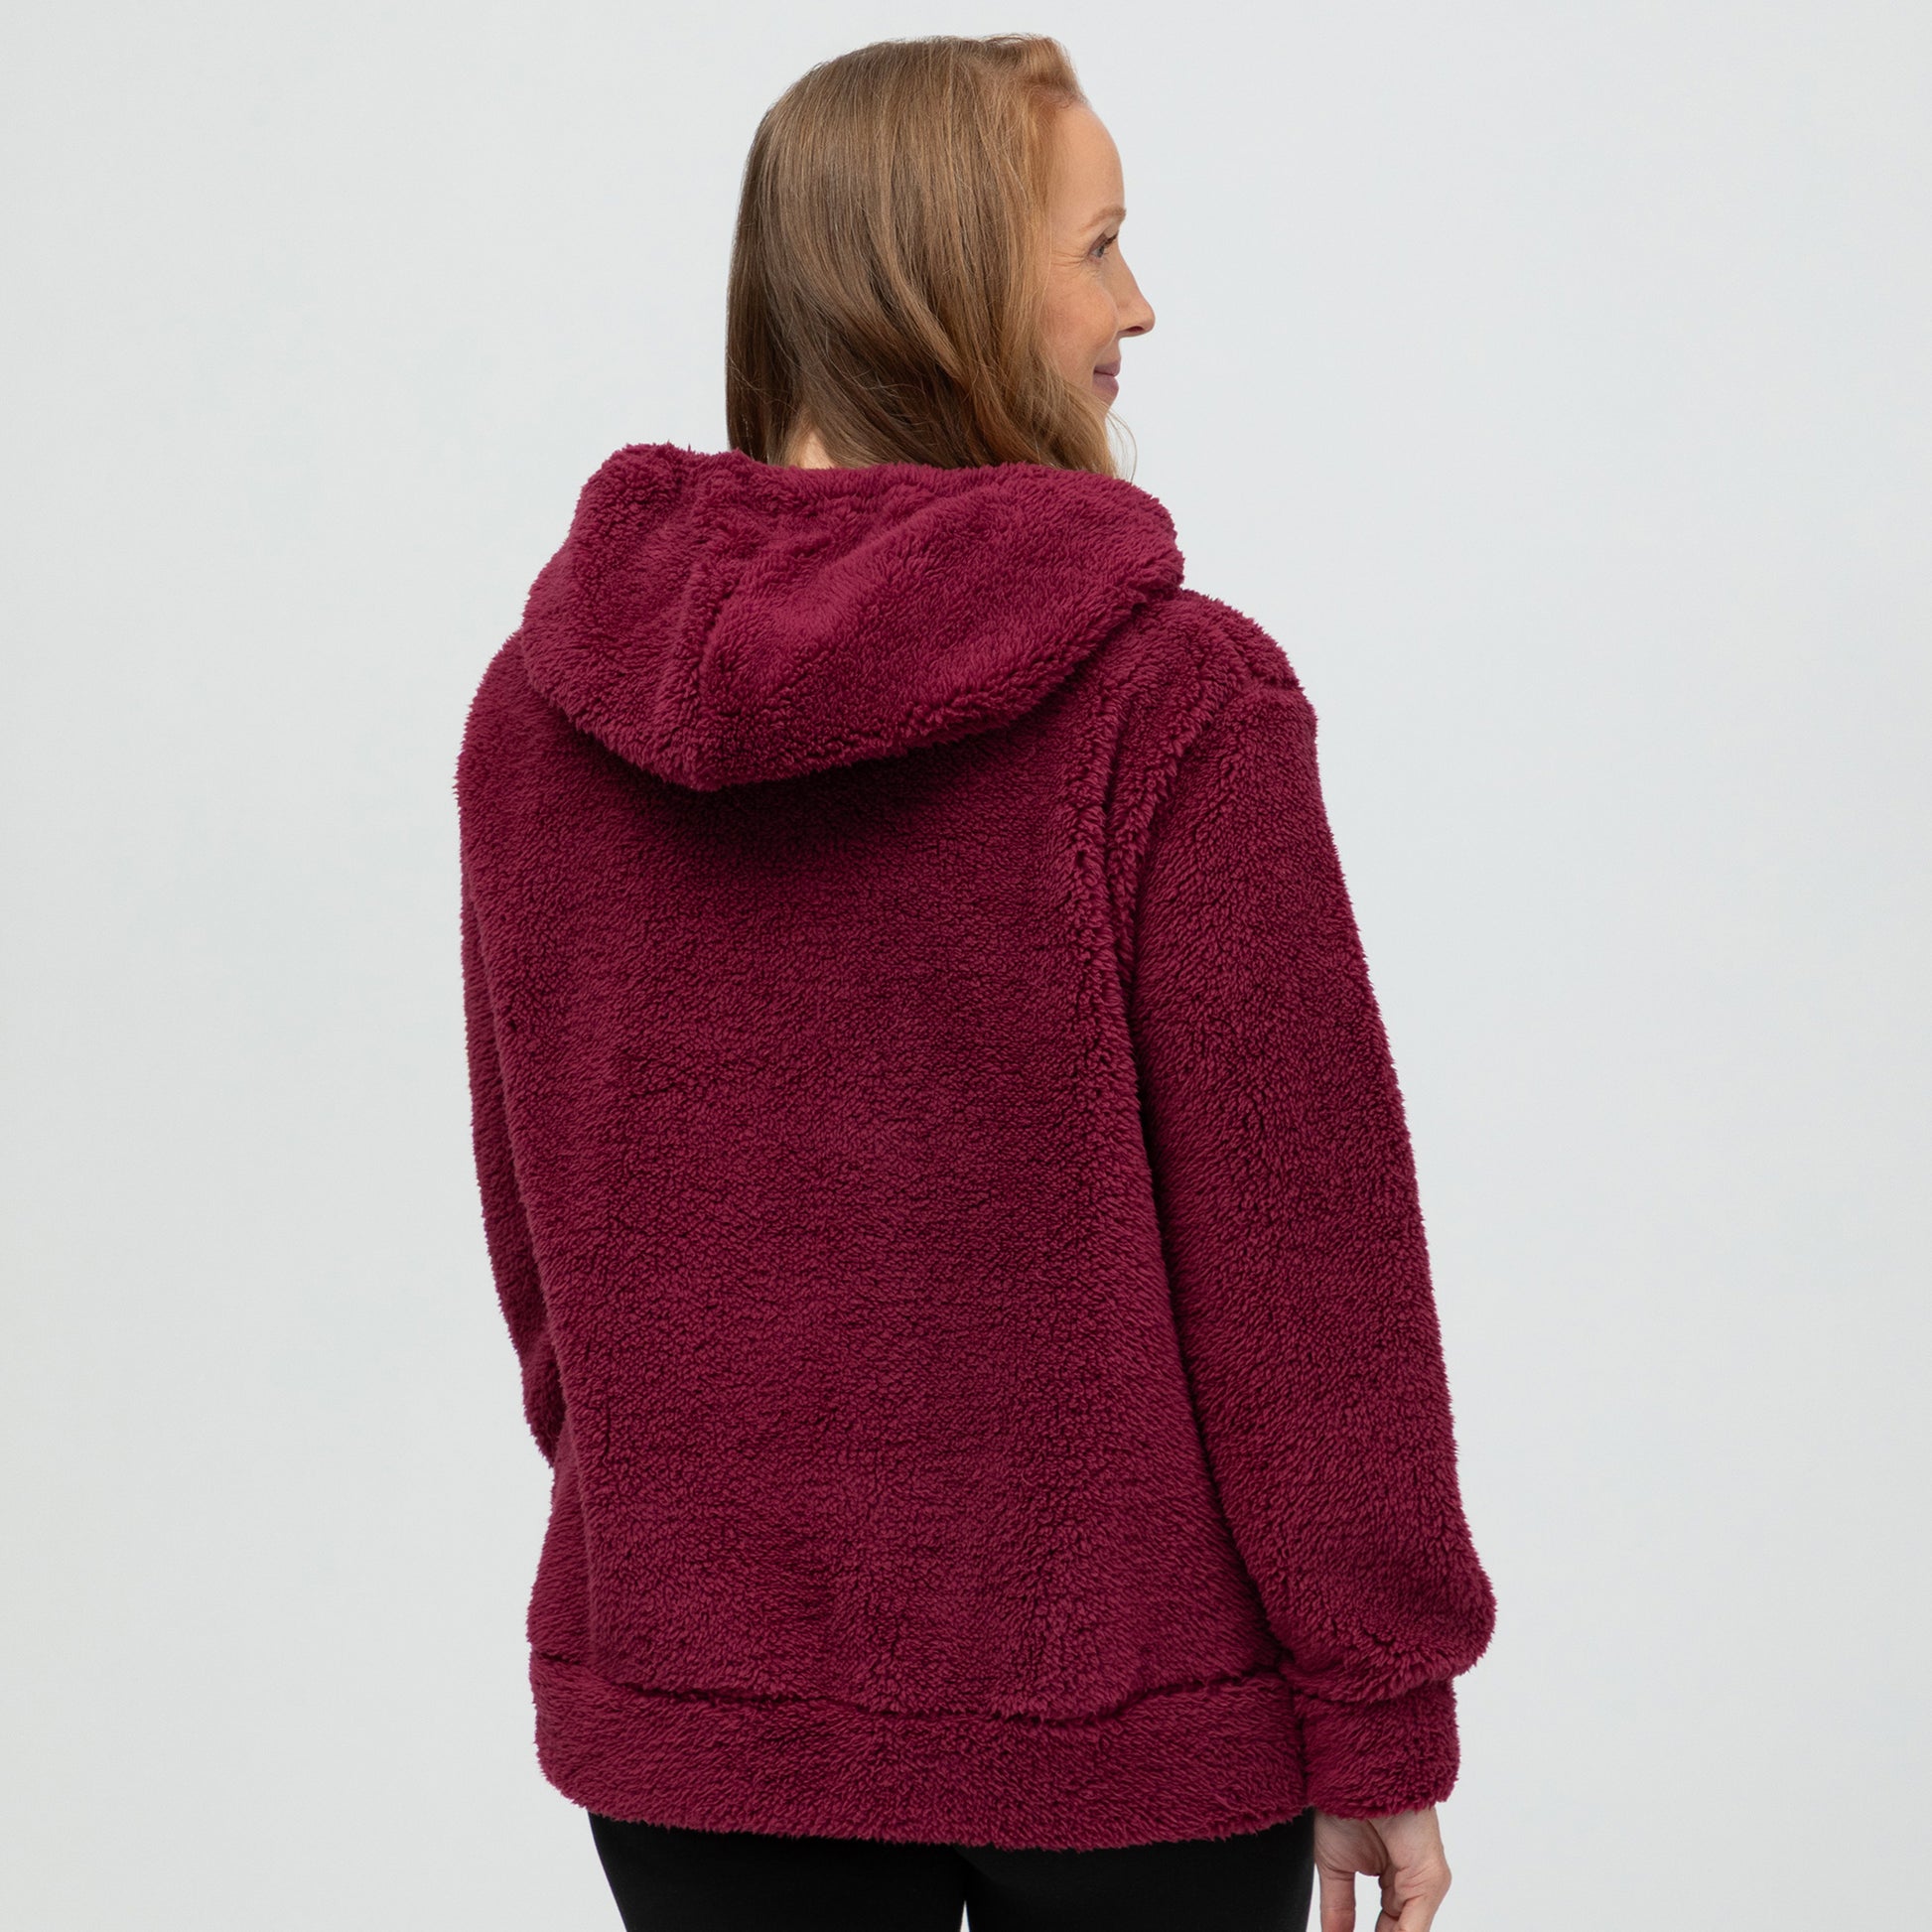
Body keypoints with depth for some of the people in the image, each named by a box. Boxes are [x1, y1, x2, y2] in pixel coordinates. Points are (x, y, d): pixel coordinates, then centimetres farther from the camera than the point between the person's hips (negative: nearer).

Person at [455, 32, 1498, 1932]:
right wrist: (1382, 1719, -5)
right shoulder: (1170, 700, -16)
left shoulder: (536, 701, -1)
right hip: (1126, 1723, -3)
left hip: (682, 1710, 4)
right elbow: (1299, 1236, -14)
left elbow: (535, 1218, 7)